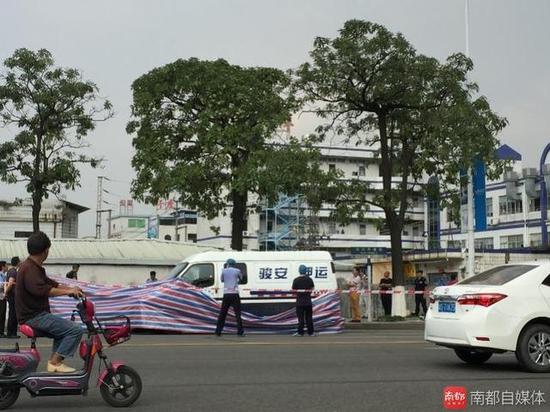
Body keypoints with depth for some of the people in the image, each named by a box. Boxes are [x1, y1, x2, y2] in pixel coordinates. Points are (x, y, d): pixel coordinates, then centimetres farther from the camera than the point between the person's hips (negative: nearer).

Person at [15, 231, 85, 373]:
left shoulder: (34, 267, 16)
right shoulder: (29, 268, -17)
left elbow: (49, 283, 21)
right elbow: (40, 289, -32)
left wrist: (71, 289, 10)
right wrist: (67, 291, -26)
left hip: (35, 314, 11)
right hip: (34, 317, -11)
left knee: (63, 331, 27)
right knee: (76, 330, -17)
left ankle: (53, 362, 17)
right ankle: (55, 362, -13)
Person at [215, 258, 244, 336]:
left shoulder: (224, 271, 6)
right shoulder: (237, 271, 2)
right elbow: (241, 278, 20)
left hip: (226, 294, 2)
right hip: (234, 294, -2)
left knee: (222, 313, 9)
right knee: (237, 313, -1)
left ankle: (218, 331, 10)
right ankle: (240, 331, -5)